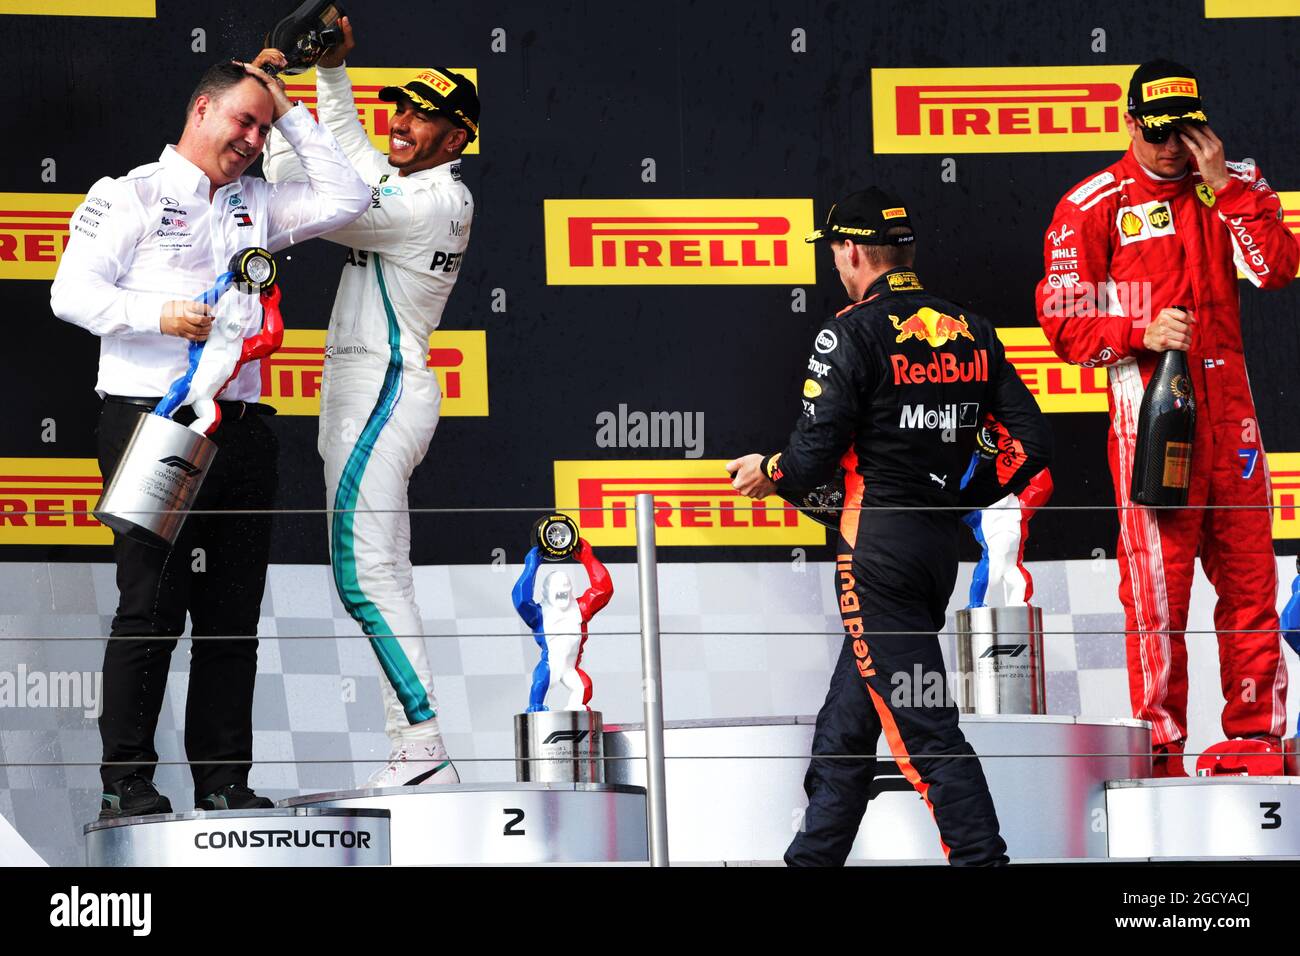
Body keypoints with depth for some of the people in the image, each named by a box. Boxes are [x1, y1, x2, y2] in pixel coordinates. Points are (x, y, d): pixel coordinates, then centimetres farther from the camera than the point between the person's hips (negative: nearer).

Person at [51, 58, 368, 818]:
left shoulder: (255, 207, 22)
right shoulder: (134, 195, 4)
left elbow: (346, 199, 19)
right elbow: (72, 292, -3)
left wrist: (290, 113, 16)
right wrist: (157, 315, -19)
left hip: (240, 427, 6)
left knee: (234, 612, 4)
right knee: (151, 606, -8)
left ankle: (223, 777, 8)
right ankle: (127, 778, -4)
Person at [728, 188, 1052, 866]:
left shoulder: (853, 332, -10)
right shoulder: (971, 333, 9)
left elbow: (817, 448, -15)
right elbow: (1029, 441, 6)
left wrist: (769, 474, 6)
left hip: (878, 543, -7)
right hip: (940, 543, 7)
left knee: (921, 724, -7)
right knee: (847, 721, 17)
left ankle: (981, 856, -12)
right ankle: (814, 854, 24)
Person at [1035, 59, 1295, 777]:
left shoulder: (1233, 189, 12)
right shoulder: (1094, 205, 1)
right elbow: (1062, 319, -2)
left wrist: (1224, 187, -8)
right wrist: (1143, 334, -16)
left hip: (1227, 401, 4)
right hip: (1147, 403, -4)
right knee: (1156, 579, -6)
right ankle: (1160, 746, -1)